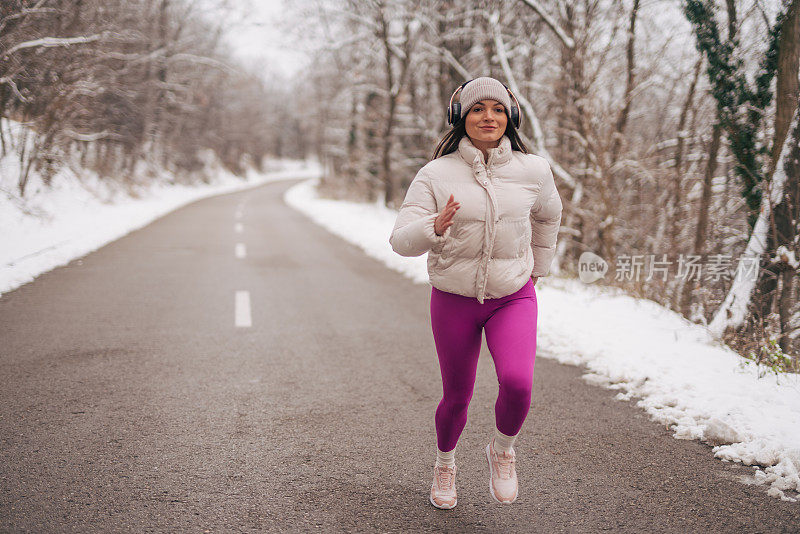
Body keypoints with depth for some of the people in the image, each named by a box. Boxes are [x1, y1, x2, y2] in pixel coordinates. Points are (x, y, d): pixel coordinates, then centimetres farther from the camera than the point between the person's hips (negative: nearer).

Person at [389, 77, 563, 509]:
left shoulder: (533, 170, -5)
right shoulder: (436, 174, -10)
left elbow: (548, 215, 17)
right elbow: (400, 241, -14)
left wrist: (538, 269, 23)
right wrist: (435, 227, -34)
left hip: (514, 298, 1)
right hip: (453, 299, 0)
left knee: (517, 382, -23)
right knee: (457, 396, 11)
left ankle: (502, 450, 11)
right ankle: (445, 462, 43)